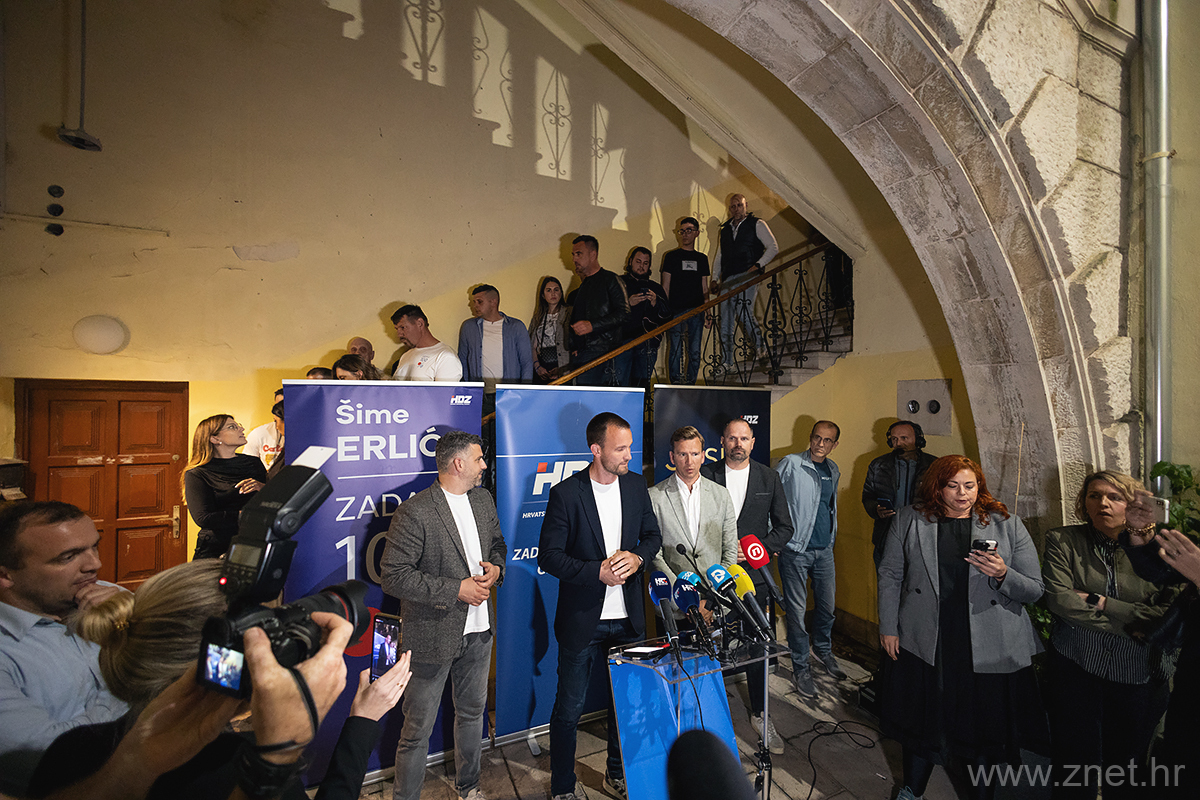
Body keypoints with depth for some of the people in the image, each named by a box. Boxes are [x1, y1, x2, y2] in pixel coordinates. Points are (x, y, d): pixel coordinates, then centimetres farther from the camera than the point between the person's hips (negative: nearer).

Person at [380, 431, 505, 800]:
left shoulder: (484, 500, 2)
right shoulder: (414, 512, -21)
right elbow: (393, 577, -21)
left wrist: (496, 567, -6)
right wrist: (456, 590, -22)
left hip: (478, 630, 7)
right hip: (433, 635, -7)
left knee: (472, 712, 24)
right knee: (418, 729, 10)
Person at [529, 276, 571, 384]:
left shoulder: (569, 314, 3)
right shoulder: (538, 317, 17)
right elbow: (532, 345, 13)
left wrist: (562, 369, -10)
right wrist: (537, 366, -2)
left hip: (562, 370, -3)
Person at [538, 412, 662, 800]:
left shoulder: (636, 485, 0)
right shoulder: (566, 493, -15)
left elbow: (653, 535, 10)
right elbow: (548, 556, -13)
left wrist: (637, 558, -10)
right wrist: (597, 571, -21)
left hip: (628, 618, 5)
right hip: (582, 619, -4)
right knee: (569, 709, 11)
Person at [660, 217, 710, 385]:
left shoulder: (702, 258, 17)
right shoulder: (671, 256, 8)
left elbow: (704, 288, 18)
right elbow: (665, 287, 4)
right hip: (676, 310, -3)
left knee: (694, 351, 2)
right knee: (676, 349, -5)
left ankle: (690, 384, 11)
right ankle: (676, 385, 3)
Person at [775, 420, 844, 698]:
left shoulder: (833, 470, 10)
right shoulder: (790, 464, -12)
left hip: (824, 549, 6)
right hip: (796, 550, -6)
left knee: (827, 605, 16)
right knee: (797, 609, 2)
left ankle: (823, 650, 41)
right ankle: (800, 667, 18)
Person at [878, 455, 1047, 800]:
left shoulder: (1008, 525, -1)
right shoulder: (909, 519, -2)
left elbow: (1034, 590, 0)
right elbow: (890, 574, 2)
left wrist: (1003, 574, -21)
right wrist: (888, 627, 0)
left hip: (989, 649, 0)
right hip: (925, 644, 1)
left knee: (986, 729, 13)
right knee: (922, 721, 16)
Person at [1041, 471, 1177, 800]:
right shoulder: (1063, 541, -2)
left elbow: (1168, 613, -6)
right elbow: (1058, 597, -14)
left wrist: (1101, 602, -14)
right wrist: (1129, 623, -12)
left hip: (1135, 675, 2)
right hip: (1076, 670, -2)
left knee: (1127, 769, 14)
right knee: (1076, 763, 6)